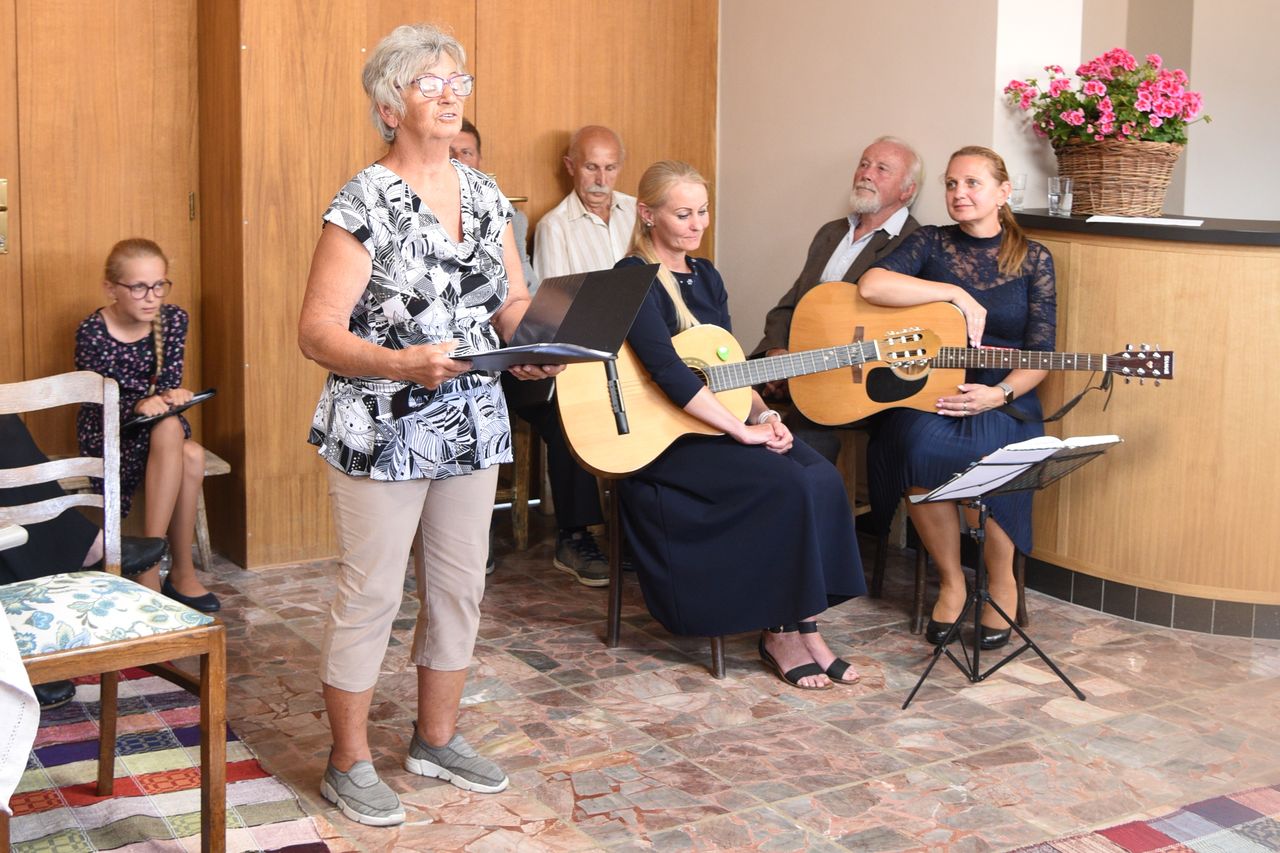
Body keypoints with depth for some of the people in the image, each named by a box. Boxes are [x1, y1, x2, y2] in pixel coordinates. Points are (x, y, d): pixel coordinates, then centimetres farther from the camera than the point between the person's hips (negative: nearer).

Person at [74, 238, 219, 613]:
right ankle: (182, 571, -27)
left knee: (191, 457, -32)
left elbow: (170, 382, -2)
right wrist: (139, 405, -38)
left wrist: (172, 396, -28)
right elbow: (99, 402, -17)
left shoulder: (173, 320, -3)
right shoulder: (92, 332, -16)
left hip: (157, 426, 4)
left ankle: (150, 567, -25)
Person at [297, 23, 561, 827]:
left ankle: (438, 737, 32)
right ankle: (350, 763, 17)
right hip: (382, 433, -6)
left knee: (461, 587, 14)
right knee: (372, 595, 2)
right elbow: (318, 332, -16)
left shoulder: (484, 193, 7)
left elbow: (514, 300, 13)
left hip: (473, 424, 6)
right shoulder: (364, 203, -13)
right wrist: (403, 363, -31)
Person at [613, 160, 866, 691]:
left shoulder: (705, 277, 15)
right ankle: (779, 635, -10)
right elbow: (668, 371, -22)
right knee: (787, 486, -26)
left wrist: (763, 414, -2)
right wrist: (743, 430, -22)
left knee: (821, 478, -17)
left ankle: (806, 627, -11)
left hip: (714, 424, 8)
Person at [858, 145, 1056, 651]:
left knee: (989, 453, -35)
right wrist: (958, 294, -14)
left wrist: (999, 394, -16)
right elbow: (870, 285, -14)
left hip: (1002, 399, 0)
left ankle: (1001, 582, -5)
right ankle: (951, 582, -9)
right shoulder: (931, 244, 7)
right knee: (920, 448, -34)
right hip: (925, 390, 1)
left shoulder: (1032, 259, 7)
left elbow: (1039, 356, 3)